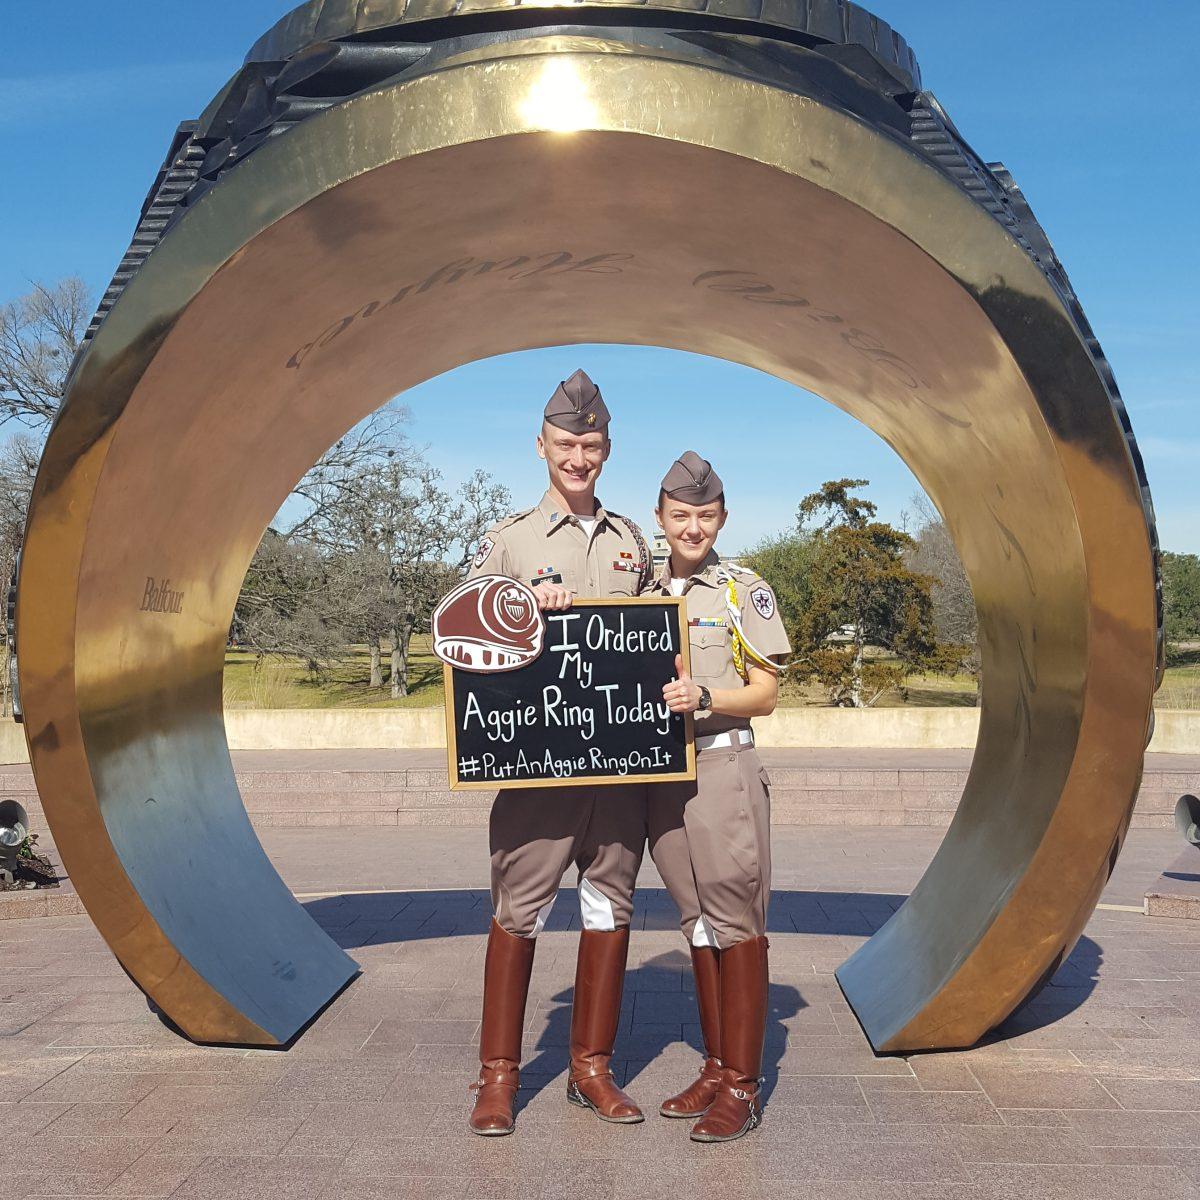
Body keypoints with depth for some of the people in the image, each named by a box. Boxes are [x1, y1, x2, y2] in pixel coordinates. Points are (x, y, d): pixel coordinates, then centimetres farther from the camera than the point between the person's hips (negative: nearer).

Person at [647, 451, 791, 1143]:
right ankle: (715, 1068, 22)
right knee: (697, 923, 12)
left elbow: (765, 694, -3)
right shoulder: (644, 594, 14)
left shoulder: (746, 591, -1)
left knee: (736, 923, -3)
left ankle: (742, 1086, 5)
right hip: (660, 770, 5)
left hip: (724, 767, -5)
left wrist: (704, 696, -20)